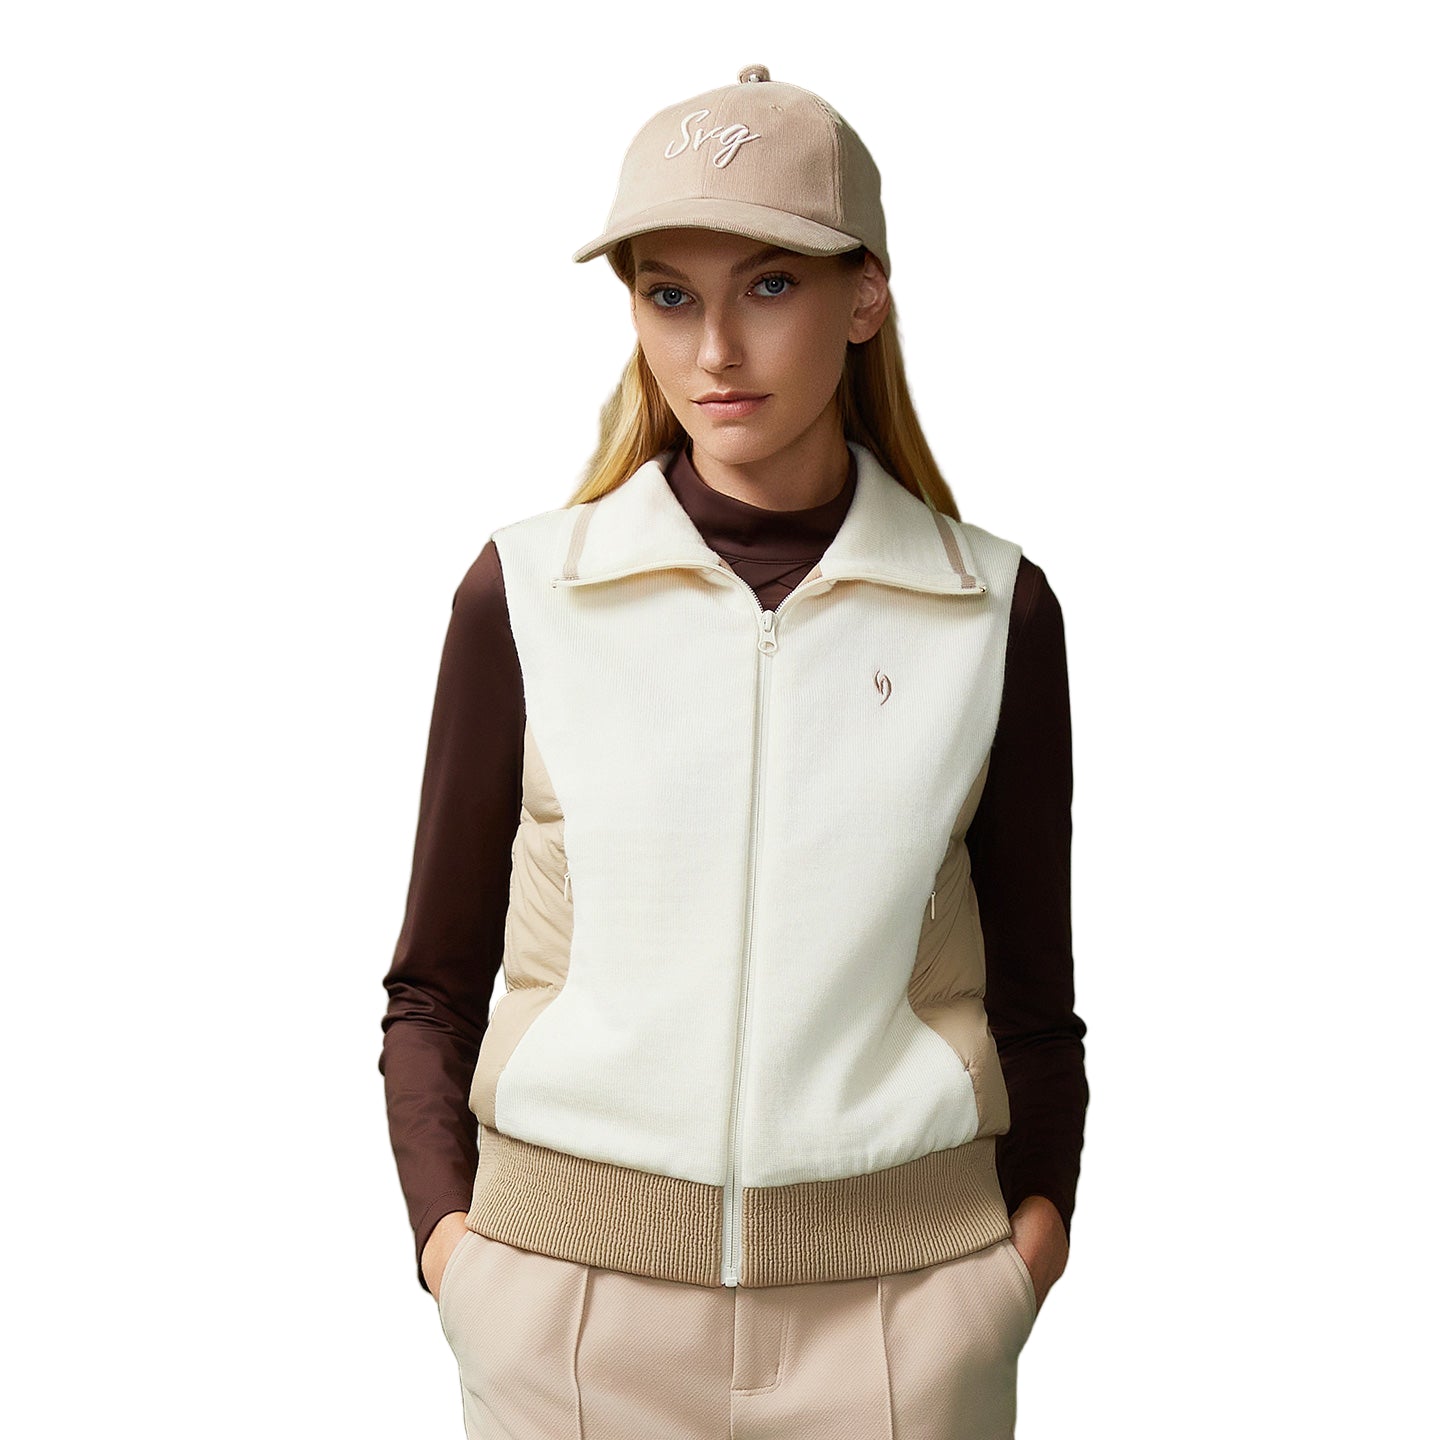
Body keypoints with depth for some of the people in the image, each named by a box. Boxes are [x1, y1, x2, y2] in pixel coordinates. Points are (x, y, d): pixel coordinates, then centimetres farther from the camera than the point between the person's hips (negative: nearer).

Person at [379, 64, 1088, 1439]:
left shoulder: (994, 612, 0)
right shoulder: (526, 594, -2)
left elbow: (1033, 1003, 8)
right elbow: (432, 987, 5)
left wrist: (1027, 1249, -4)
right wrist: (449, 1244, -5)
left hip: (897, 1309, 1)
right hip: (570, 1309, 0)